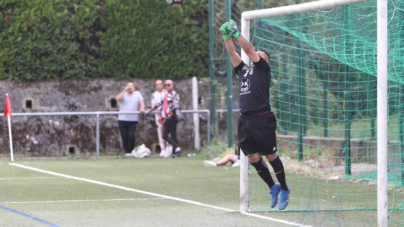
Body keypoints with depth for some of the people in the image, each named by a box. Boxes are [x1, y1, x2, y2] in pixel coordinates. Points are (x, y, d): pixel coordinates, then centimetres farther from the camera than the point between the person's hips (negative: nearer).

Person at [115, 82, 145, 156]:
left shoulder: (137, 94, 12)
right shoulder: (123, 94, 10)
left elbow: (141, 101, 0)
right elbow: (117, 99, -10)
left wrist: (142, 108, -20)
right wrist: (125, 90, -10)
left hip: (133, 120, -1)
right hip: (122, 119, 1)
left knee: (131, 136, -12)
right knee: (124, 136, -1)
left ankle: (131, 150, 8)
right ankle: (127, 151, 10)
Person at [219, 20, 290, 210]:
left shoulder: (263, 68, 3)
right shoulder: (243, 70, 19)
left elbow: (248, 49, -5)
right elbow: (232, 53, 14)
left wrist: (236, 33, -6)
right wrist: (226, 36, 2)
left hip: (262, 119, -6)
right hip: (245, 121, 6)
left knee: (271, 156, -1)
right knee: (253, 158, 5)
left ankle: (284, 189, 14)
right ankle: (273, 187, 21)